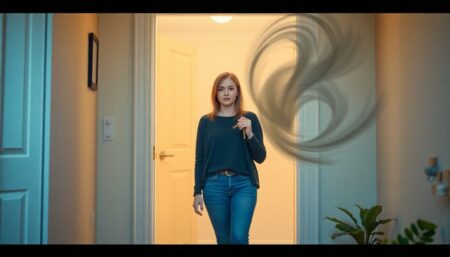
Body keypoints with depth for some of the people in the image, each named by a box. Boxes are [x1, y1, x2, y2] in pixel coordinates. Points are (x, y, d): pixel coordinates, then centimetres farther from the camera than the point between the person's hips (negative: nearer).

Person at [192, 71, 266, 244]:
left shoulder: (250, 118, 3)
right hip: (214, 185, 1)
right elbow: (200, 159, 6)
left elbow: (260, 157, 2)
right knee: (224, 239, 8)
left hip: (244, 184, -1)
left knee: (239, 236, -14)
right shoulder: (206, 121, 6)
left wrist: (249, 133, -14)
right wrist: (197, 192, 1)